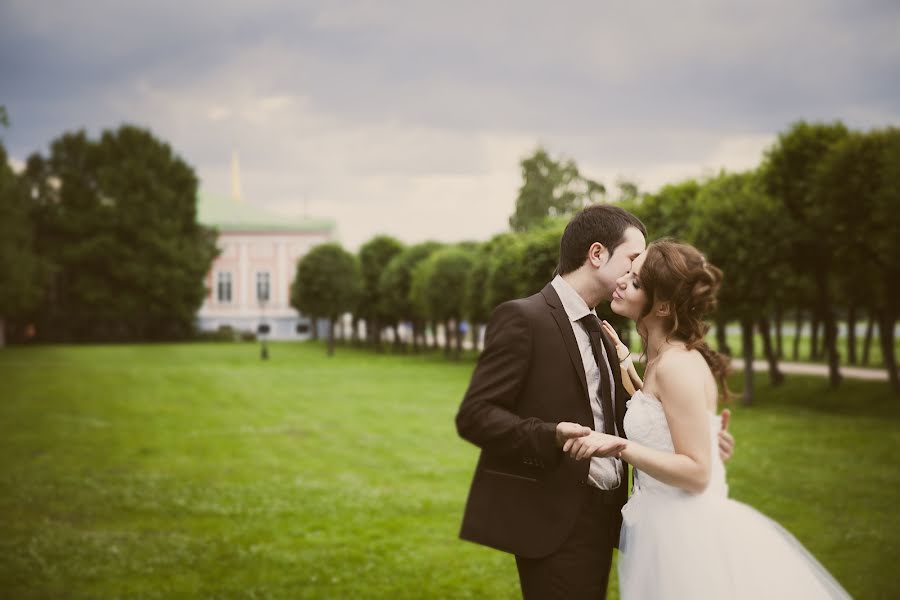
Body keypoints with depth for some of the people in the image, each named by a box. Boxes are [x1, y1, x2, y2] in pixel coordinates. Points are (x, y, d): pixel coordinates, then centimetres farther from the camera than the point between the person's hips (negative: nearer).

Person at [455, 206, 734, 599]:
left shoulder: (601, 335, 19)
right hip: (553, 521, -8)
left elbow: (614, 421, 17)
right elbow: (474, 415, -15)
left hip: (600, 518, 8)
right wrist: (553, 437, -30)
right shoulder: (523, 318, -8)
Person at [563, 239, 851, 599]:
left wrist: (618, 446, -30)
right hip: (667, 529, 9)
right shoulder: (664, 357, 7)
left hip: (687, 536, -9)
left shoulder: (678, 364, -21)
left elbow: (696, 472, -23)